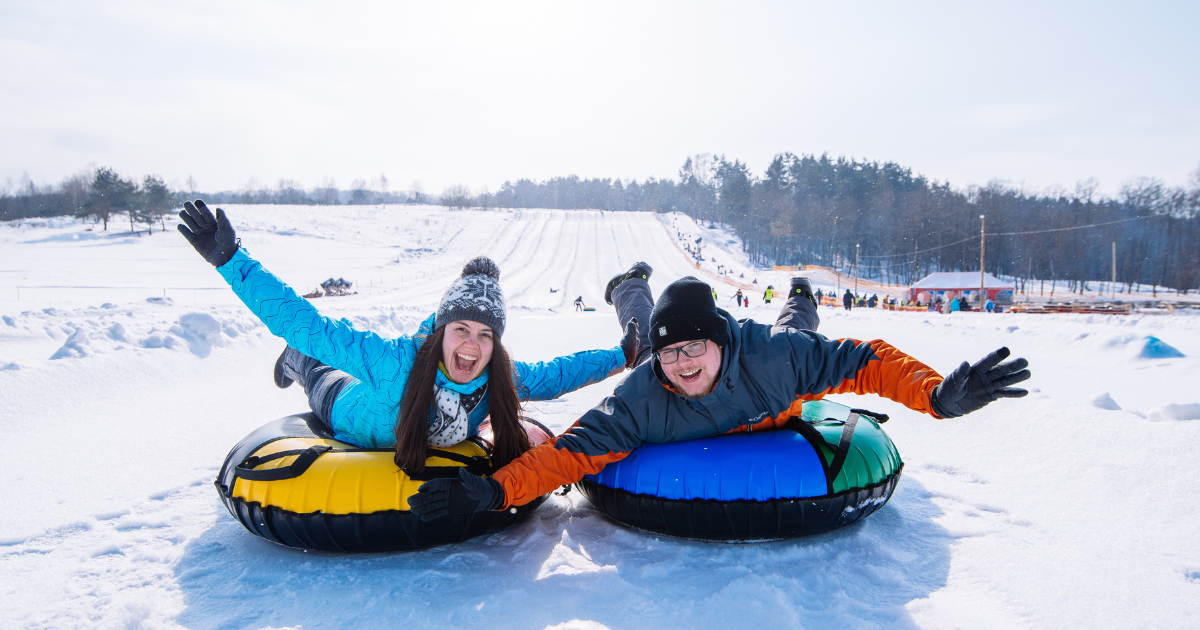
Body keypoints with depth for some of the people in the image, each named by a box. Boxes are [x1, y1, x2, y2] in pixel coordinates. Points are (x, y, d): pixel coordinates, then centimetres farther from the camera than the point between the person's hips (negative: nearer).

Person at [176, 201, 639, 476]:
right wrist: (230, 259, -51)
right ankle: (302, 361, 57)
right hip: (354, 424, -3)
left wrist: (619, 357, -14)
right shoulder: (395, 361, -48)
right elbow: (299, 320, -46)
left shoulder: (504, 379, -36)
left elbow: (553, 375, -15)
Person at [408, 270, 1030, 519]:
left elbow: (864, 360, -41)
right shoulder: (642, 396, -46)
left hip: (776, 425, 1)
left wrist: (938, 394, -57)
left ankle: (799, 303, 62)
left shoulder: (773, 355, -47)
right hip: (681, 442, 0)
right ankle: (633, 298, 53)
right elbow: (572, 449, -48)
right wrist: (496, 489, -61)